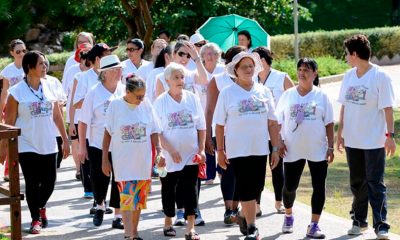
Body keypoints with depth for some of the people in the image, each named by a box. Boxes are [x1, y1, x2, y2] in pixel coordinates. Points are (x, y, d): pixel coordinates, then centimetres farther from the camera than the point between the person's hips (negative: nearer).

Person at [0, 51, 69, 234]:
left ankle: (41, 207, 34)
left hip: (48, 145, 4)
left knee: (49, 181, 6)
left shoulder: (49, 88, 5)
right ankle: (36, 219, 13)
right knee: (32, 183, -2)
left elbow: (57, 116, 10)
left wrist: (65, 140, 9)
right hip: (27, 145, -4)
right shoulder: (17, 92, -7)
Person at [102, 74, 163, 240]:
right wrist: (105, 159, 1)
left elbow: (154, 131, 7)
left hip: (143, 161, 3)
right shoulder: (115, 105, -6)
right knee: (127, 198, -9)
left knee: (139, 199, 11)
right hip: (123, 162, -3)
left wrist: (159, 151, -6)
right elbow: (108, 133, 1)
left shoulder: (146, 105, -1)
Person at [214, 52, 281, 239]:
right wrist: (220, 150, -2)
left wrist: (275, 149, 4)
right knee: (246, 188, -4)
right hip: (238, 150, -3)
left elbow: (272, 123, 7)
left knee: (256, 187, 7)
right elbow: (220, 125, 0)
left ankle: (243, 215, 32)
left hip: (259, 149, 3)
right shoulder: (227, 93, -1)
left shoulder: (264, 92, 7)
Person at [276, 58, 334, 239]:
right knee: (289, 186, 8)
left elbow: (329, 124, 2)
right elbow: (277, 121, 6)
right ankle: (288, 215, 35)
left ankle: (314, 225, 3)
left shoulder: (321, 96, 1)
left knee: (319, 187, -3)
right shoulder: (288, 95, 3)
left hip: (317, 150, 0)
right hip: (293, 150, 1)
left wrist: (330, 147, -2)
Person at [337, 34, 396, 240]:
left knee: (375, 184, -6)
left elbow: (388, 108, -12)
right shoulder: (349, 76, 7)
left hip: (374, 141, -6)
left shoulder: (380, 77, -11)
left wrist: (390, 135, -16)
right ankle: (359, 221, 25)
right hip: (352, 140, 6)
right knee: (357, 183, 14)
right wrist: (340, 132, 11)